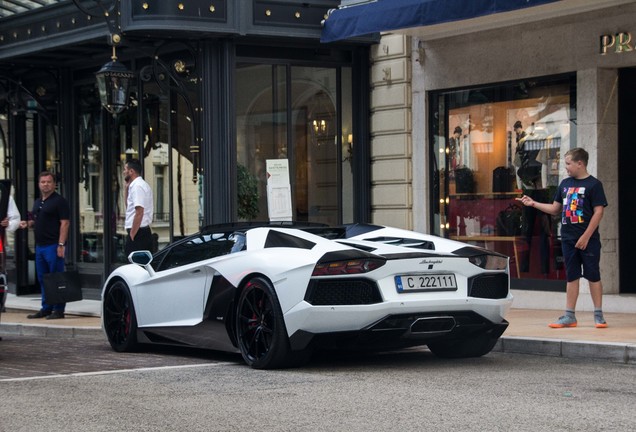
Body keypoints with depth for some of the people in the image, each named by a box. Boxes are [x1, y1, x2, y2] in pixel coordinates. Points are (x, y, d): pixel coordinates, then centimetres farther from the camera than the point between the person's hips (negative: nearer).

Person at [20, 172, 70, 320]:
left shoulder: (59, 201, -7)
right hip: (40, 245, 8)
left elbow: (64, 223, -13)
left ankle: (58, 310, 0)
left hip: (53, 245, -8)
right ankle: (46, 308, 19)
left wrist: (61, 245, -20)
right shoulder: (37, 202, 17)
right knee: (42, 279, 12)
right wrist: (28, 223, 6)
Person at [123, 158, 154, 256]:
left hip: (138, 233, -10)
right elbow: (128, 205, 28)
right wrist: (126, 187, 17)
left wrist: (132, 234, -19)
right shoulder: (141, 185, 17)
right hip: (145, 232, 10)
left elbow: (139, 212, -21)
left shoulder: (137, 186, -14)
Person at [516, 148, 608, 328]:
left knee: (593, 276, -1)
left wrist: (586, 237, -15)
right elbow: (555, 208, 19)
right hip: (568, 239, 6)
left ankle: (598, 315, 6)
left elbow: (598, 212, -12)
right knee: (571, 277, 8)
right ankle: (569, 316, 11)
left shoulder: (593, 184, -7)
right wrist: (533, 203, 8)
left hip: (588, 240, -6)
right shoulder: (565, 184, 12)